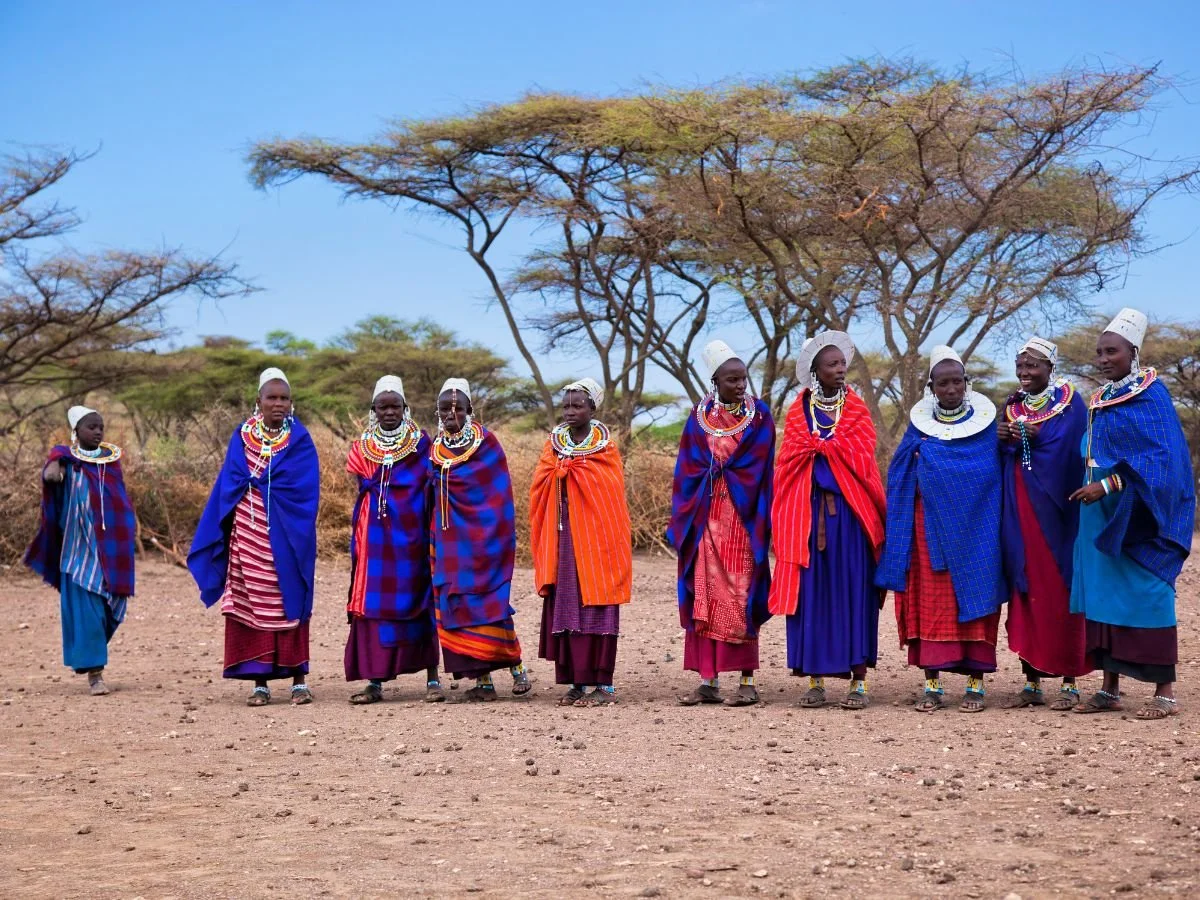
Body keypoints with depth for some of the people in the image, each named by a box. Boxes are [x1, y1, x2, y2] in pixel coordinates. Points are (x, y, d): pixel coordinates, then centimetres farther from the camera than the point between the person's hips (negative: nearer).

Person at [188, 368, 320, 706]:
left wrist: (256, 482, -7)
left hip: (286, 536, -2)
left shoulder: (300, 440, 2)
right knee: (250, 606, 0)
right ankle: (259, 681, 6)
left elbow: (304, 490, -7)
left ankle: (298, 679, 7)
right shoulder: (242, 437, 8)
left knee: (289, 605, 0)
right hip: (248, 536, 2)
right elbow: (228, 487, 8)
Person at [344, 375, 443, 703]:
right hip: (375, 537, 2)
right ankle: (375, 681, 3)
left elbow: (430, 490, 0)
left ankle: (432, 679, 3)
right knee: (374, 603, -1)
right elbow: (364, 489, 11)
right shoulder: (362, 447, 11)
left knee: (418, 602, -2)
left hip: (411, 535, -2)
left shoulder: (421, 444, 3)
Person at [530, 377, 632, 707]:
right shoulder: (554, 445, 8)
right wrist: (544, 544, -1)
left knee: (596, 611, -3)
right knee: (564, 609, 3)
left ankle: (603, 684, 1)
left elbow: (611, 497, -3)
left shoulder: (605, 448, -1)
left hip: (594, 540, -4)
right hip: (562, 541, 4)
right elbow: (540, 493, 7)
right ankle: (576, 682, 10)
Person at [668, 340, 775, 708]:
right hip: (706, 518, 3)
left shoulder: (760, 416, 1)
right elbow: (687, 471, 8)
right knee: (705, 596, 3)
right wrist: (683, 521, 2)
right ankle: (708, 681, 8)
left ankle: (748, 682, 2)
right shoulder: (699, 418, 7)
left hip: (743, 518, -3)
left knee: (740, 597, -4)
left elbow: (762, 470, -2)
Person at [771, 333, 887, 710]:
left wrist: (818, 447, -4)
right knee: (812, 592, 0)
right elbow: (789, 462, 3)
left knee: (852, 591, -2)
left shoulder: (857, 410, 8)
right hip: (808, 511, 1)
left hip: (850, 512, -1)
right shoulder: (799, 413, 9)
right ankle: (815, 679, 5)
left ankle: (858, 681, 0)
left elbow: (862, 457, -2)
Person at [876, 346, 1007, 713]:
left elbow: (997, 475, 0)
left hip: (974, 527, -1)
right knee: (930, 600, -1)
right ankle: (932, 685, 3)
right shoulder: (919, 424, 8)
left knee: (975, 597, -2)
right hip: (929, 526, 1)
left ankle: (976, 683, 4)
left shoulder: (985, 422, 3)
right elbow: (899, 477, 9)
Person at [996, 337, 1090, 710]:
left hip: (1055, 510, -5)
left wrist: (1038, 438, -21)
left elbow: (1074, 453, -11)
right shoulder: (1012, 406, 14)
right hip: (1019, 511, 5)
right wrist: (1002, 440, -6)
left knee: (1059, 591, -3)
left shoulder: (1069, 403, -2)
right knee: (1026, 591, 4)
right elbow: (1002, 459, 14)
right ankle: (1033, 681, 10)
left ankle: (1070, 682, 3)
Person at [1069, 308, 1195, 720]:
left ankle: (1165, 691, 1)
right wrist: (1093, 488, 5)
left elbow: (1161, 457, -18)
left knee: (1146, 594, -6)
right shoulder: (1100, 401, 13)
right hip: (1101, 513, 8)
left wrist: (1109, 484, -24)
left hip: (1137, 515, -8)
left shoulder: (1150, 396, -9)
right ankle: (1110, 689, 12)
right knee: (1102, 593, 6)